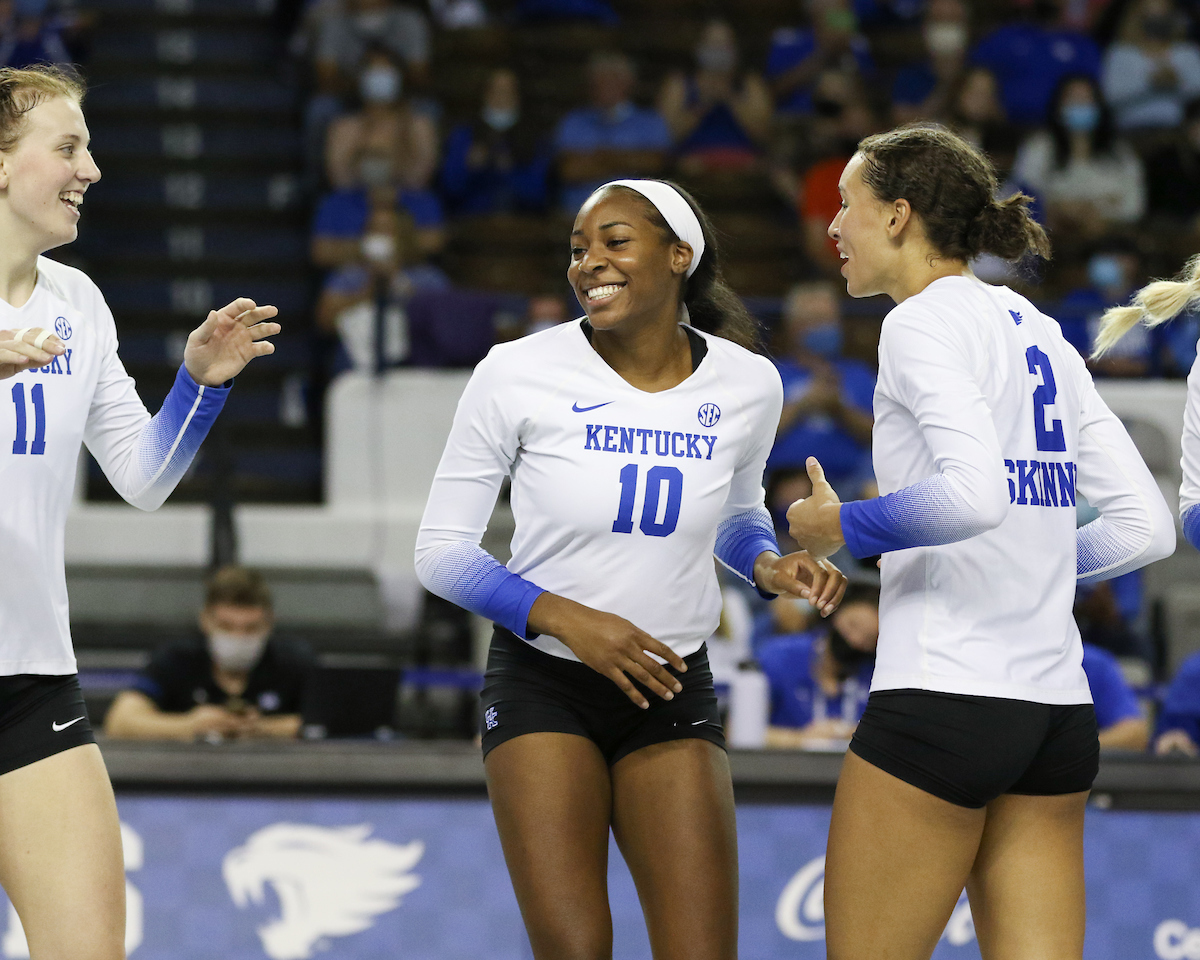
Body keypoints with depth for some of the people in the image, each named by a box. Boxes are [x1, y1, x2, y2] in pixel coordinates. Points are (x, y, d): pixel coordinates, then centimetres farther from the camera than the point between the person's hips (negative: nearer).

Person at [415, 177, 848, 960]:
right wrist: (564, 618, -20)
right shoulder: (519, 373, -12)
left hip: (671, 689, 2)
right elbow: (440, 551, -6)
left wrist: (771, 566, -4)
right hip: (541, 685, -2)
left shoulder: (747, 384, -3)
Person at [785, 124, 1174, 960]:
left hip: (943, 696, -8)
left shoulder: (923, 321, -7)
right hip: (1059, 710, 8)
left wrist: (843, 528, -9)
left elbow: (974, 495, -23)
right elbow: (1147, 527, 15)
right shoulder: (1039, 333, 16)